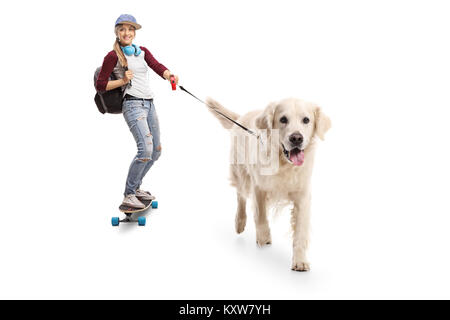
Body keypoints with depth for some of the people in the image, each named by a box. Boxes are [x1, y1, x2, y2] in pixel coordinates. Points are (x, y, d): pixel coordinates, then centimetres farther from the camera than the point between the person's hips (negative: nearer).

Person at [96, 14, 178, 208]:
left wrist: (169, 75, -22)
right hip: (133, 104, -8)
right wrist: (123, 80, -13)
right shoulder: (113, 56, -2)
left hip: (149, 104, 8)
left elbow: (158, 67, 0)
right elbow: (100, 85, -2)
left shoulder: (143, 52, 17)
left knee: (156, 151, 12)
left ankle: (136, 187, 29)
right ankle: (128, 195, -13)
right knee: (145, 149, -23)